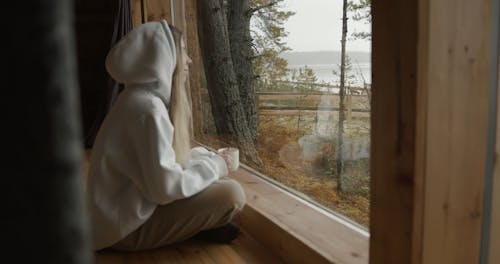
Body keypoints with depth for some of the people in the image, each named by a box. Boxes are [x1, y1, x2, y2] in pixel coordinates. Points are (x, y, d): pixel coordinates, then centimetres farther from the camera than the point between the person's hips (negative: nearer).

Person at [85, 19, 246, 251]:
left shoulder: (145, 99, 5)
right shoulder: (148, 107, -26)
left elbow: (167, 156, 13)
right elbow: (167, 187, -28)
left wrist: (210, 157, 2)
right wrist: (214, 166, -13)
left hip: (134, 206, 10)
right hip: (127, 227, -10)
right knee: (231, 194, -19)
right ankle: (200, 229, 6)